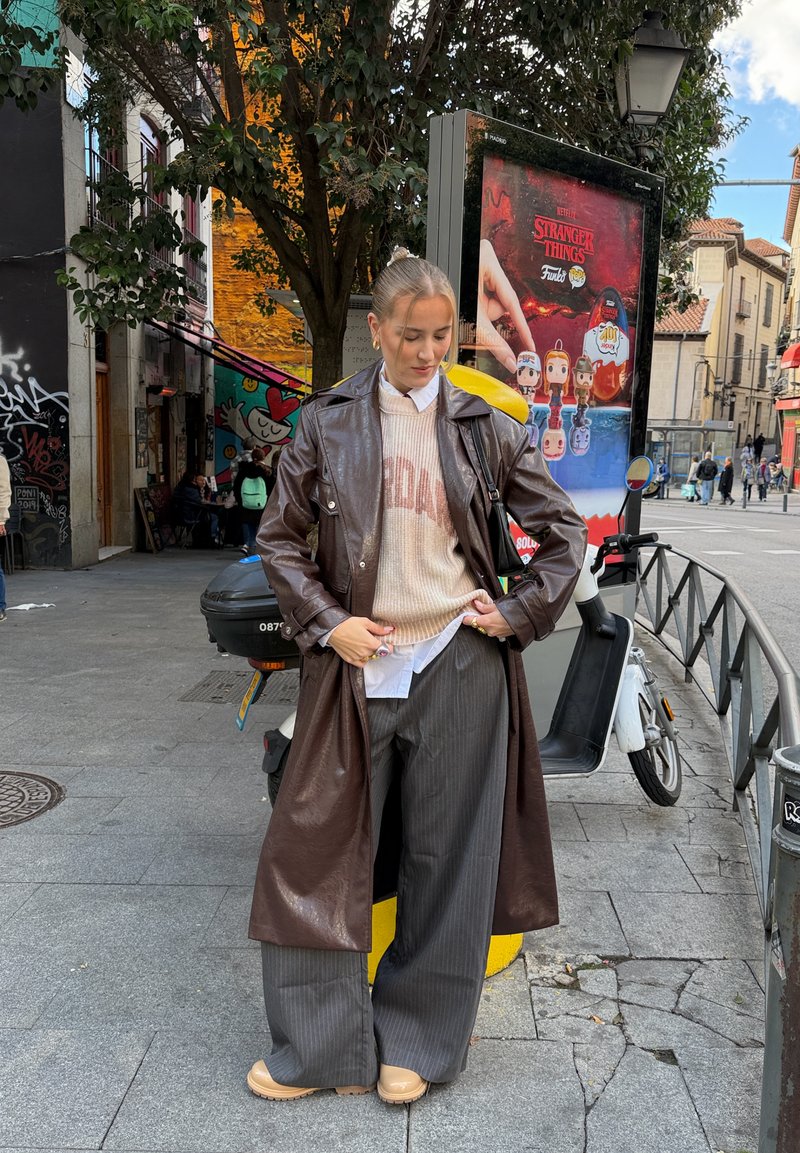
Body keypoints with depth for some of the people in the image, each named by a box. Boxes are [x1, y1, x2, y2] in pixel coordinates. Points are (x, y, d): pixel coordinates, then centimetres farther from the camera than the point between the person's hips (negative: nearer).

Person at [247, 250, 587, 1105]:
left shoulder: (483, 429, 3)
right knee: (316, 852, 4)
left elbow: (563, 531, 10)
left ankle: (416, 1042, 30)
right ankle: (318, 1046, 24)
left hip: (458, 666, 0)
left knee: (445, 861, 9)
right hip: (357, 664, 0)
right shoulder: (327, 423, 2)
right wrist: (326, 622, -6)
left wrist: (519, 614, 0)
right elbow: (279, 537, 5)